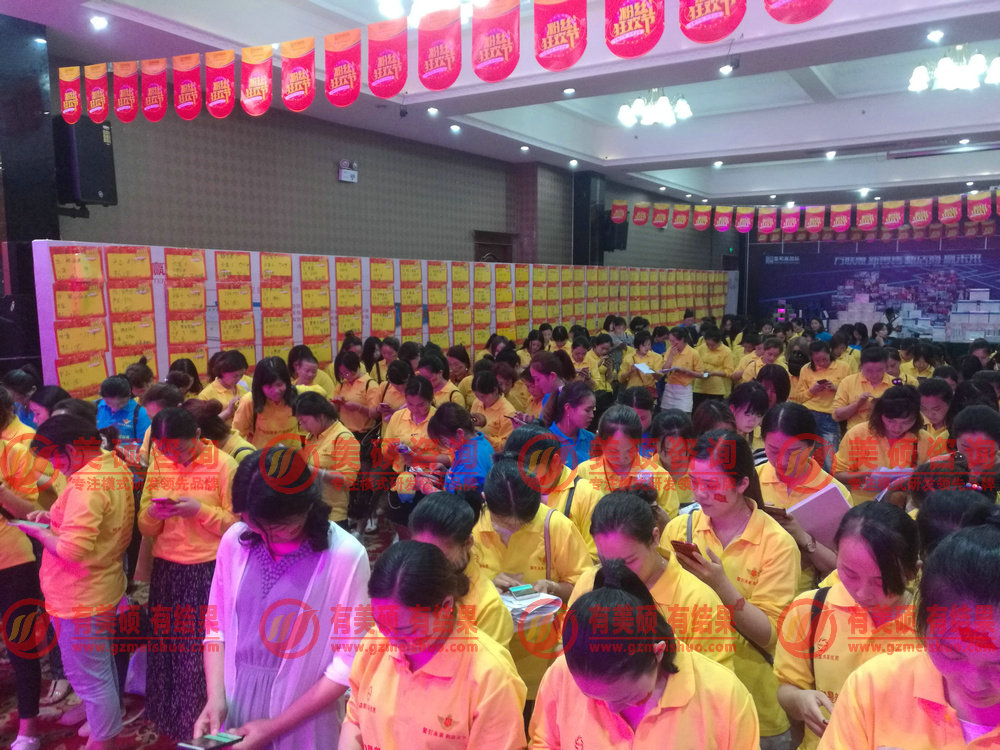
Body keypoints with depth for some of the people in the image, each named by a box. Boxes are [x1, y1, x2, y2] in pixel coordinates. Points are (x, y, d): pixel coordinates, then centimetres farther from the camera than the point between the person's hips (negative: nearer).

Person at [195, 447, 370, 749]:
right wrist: (215, 697, -9)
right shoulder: (235, 540, -9)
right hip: (233, 707, 4)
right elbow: (216, 625, 3)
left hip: (301, 726, -3)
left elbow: (347, 663, -15)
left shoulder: (346, 556, -21)